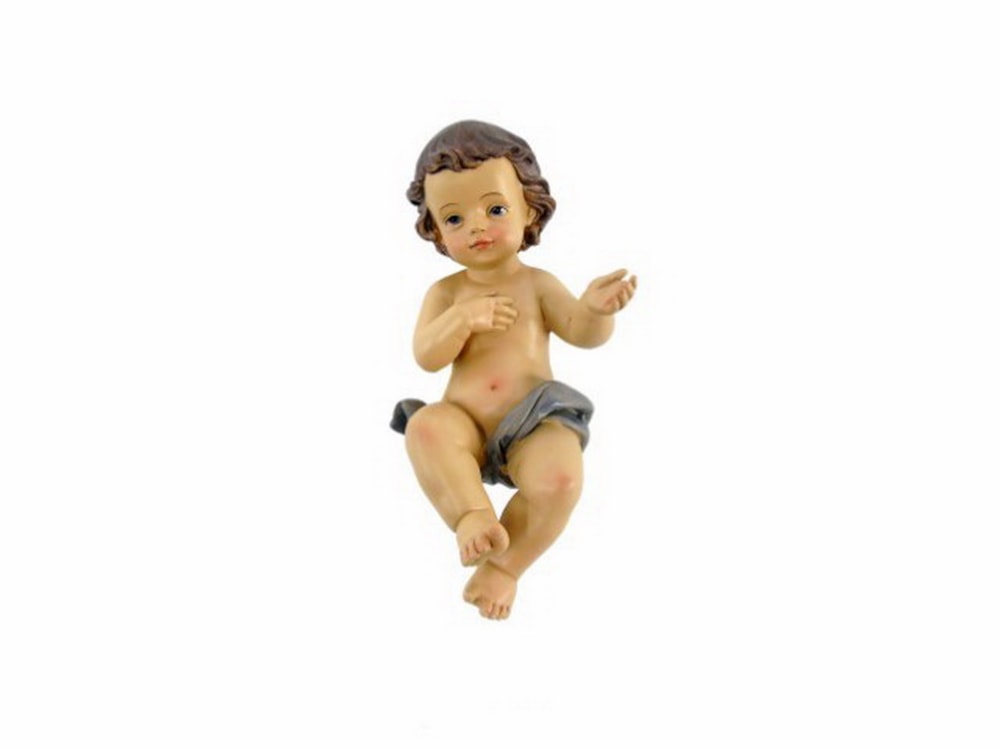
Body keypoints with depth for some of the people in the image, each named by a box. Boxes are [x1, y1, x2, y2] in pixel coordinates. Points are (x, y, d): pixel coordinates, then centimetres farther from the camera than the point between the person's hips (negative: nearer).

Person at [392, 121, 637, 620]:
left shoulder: (536, 285, 6)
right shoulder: (445, 293, 9)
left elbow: (582, 333, -7)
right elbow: (426, 357, -3)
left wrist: (596, 308, -31)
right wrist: (462, 319, -22)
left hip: (530, 426, -1)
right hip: (466, 425, 1)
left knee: (559, 477, -31)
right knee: (425, 428, -32)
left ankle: (504, 564, -12)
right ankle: (474, 516, -33)